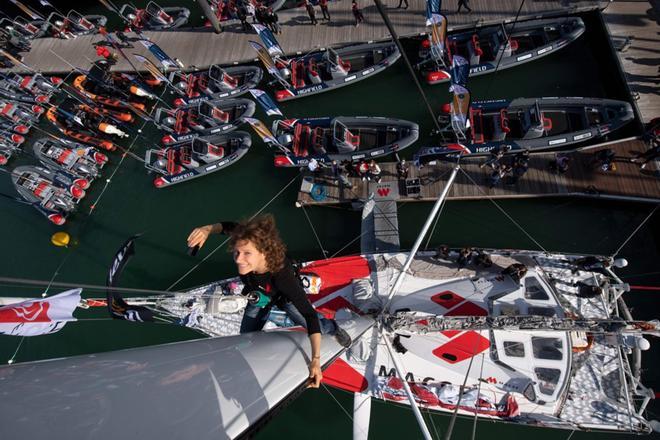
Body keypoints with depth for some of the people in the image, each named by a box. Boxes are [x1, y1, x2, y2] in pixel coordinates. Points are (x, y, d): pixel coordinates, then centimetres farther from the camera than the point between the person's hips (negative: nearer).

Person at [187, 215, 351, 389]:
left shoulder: (283, 275, -50)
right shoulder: (247, 245, -41)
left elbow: (309, 314, -43)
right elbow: (229, 226, -17)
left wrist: (315, 359, -46)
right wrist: (207, 229, -37)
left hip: (286, 297, -3)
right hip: (260, 298, 3)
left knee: (312, 325, 14)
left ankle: (333, 327, 49)